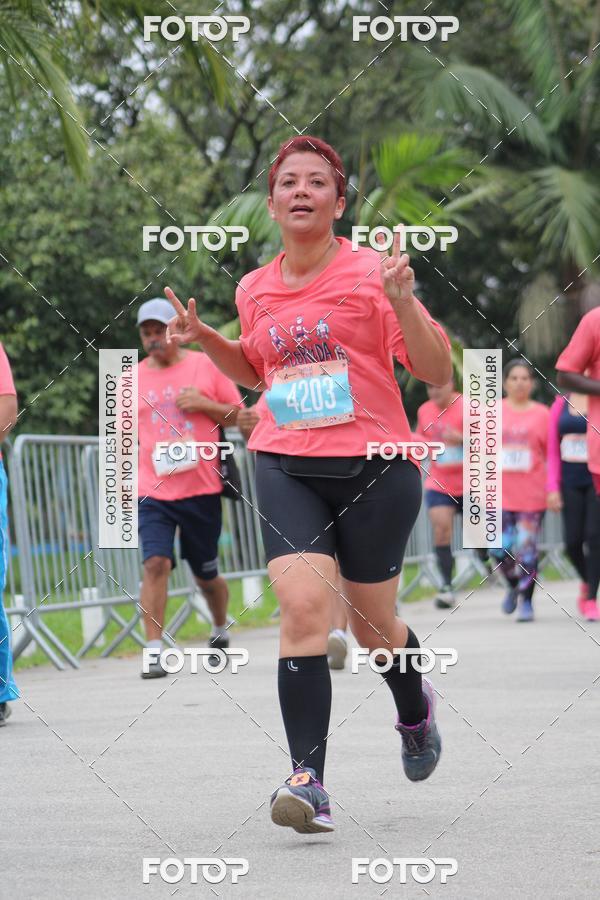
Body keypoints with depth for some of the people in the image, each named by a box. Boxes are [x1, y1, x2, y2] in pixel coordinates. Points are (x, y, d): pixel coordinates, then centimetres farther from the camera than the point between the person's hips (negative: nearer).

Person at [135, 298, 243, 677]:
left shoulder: (205, 365, 2)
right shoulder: (135, 377, 8)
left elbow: (239, 414, 7)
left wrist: (204, 404, -11)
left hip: (202, 489, -1)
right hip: (153, 491, 1)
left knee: (206, 575, 10)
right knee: (156, 563, -18)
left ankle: (220, 634, 38)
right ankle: (155, 652, -16)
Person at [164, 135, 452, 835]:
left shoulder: (370, 272, -5)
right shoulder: (254, 290, 9)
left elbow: (436, 372, -6)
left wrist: (402, 301, -21)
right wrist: (204, 338, 12)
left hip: (375, 467, -2)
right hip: (286, 467, 3)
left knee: (371, 625, 9)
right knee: (303, 605, -19)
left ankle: (415, 709, 45)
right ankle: (308, 779, -21)